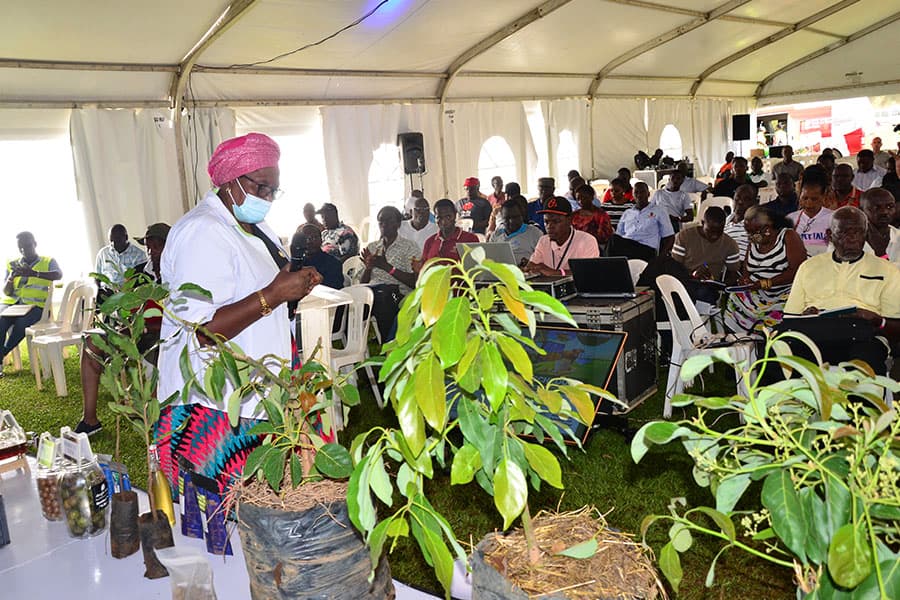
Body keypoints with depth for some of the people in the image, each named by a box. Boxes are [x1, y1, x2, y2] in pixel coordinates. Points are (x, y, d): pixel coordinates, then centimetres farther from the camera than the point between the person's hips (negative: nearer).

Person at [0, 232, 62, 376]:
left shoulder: (48, 262, 9)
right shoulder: (12, 264, 18)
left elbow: (58, 275, -15)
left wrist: (33, 273, -30)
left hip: (36, 305, -3)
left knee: (21, 323, -34)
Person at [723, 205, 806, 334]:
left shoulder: (788, 236, -5)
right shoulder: (754, 241, 13)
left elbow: (797, 271, -13)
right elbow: (746, 266, 21)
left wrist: (765, 283, -19)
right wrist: (745, 277, -3)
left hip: (784, 293, -6)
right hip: (756, 293, 6)